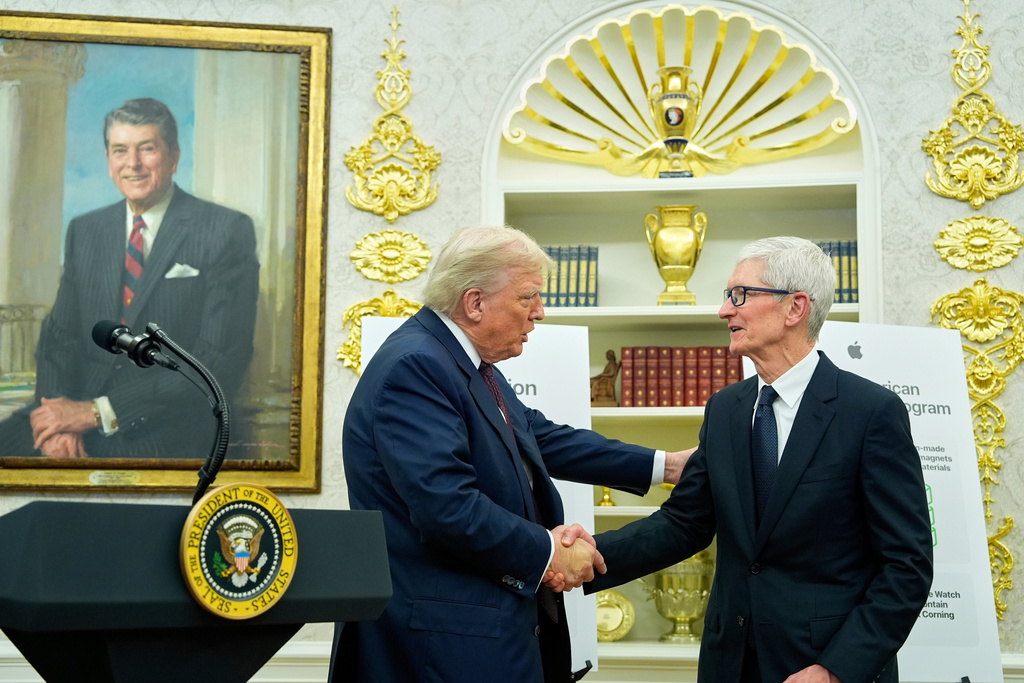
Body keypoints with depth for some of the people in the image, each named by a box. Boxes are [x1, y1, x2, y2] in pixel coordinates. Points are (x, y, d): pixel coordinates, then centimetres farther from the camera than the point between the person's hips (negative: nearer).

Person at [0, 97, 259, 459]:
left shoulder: (227, 232, -3)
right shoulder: (84, 231, 15)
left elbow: (219, 364, -10)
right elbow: (59, 335, 13)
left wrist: (98, 411, -14)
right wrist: (58, 414, -9)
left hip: (165, 432, -5)